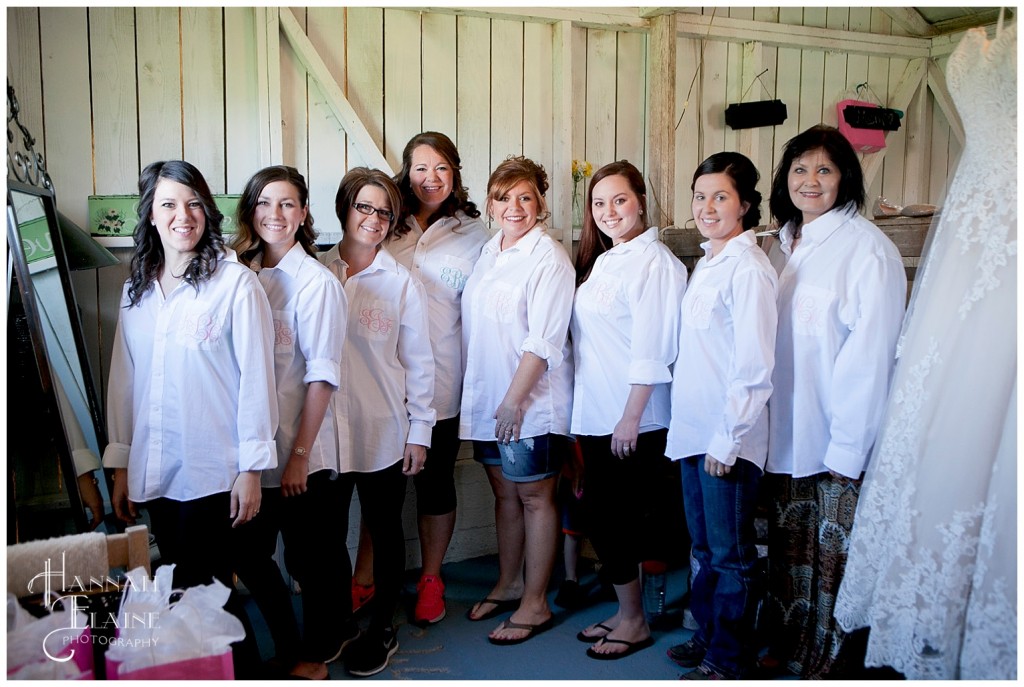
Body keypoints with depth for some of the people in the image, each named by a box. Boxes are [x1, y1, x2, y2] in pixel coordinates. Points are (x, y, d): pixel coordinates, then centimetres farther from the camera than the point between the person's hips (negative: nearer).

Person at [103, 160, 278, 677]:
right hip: (152, 473, 5)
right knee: (179, 589, 14)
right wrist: (120, 464, 11)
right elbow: (124, 380, 11)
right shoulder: (136, 289, 9)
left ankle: (241, 670, 24)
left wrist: (251, 468, -10)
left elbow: (256, 378, -9)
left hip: (212, 472, -5)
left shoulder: (235, 282, -8)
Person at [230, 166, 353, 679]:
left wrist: (299, 453, -15)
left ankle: (317, 651, 33)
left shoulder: (316, 281, -10)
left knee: (309, 557, 9)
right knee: (247, 553, 13)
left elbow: (321, 376, -13)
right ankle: (285, 646, 36)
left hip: (301, 450, -5)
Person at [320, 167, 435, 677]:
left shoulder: (402, 283, -1)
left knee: (385, 531, 12)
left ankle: (382, 629, 30)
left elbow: (419, 361, 0)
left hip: (384, 433, -1)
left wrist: (420, 430, -2)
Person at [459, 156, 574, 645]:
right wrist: (483, 396, 12)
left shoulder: (548, 258, -13)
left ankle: (535, 604, 16)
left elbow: (543, 341, -19)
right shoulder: (490, 251, 11)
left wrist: (514, 401, -20)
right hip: (487, 397, 7)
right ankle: (508, 584, 34)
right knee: (504, 493, 18)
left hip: (532, 402, -7)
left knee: (535, 497, 4)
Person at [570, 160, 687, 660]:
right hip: (595, 413, 8)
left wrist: (631, 418, -18)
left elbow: (651, 349, -18)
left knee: (612, 514, 0)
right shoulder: (601, 260, 14)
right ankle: (625, 612, 29)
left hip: (633, 420, -8)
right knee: (602, 512, 13)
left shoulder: (653, 262, -13)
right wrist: (583, 411, 14)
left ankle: (633, 622, 18)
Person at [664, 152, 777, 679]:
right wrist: (689, 427, 16)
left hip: (727, 439, -8)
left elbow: (754, 365, -18)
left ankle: (729, 661, 21)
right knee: (704, 546, 19)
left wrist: (727, 438, -17)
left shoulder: (747, 267, -15)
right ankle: (709, 635, 36)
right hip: (693, 431, 8)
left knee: (730, 554, 6)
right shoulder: (706, 263, 12)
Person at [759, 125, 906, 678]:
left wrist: (847, 446, -17)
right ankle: (785, 644, 33)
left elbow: (870, 354, -15)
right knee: (787, 544, 16)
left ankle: (828, 661, 20)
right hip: (783, 435, 7)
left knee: (833, 552, 3)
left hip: (838, 440, -6)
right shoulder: (779, 247, 11)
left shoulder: (868, 248, -11)